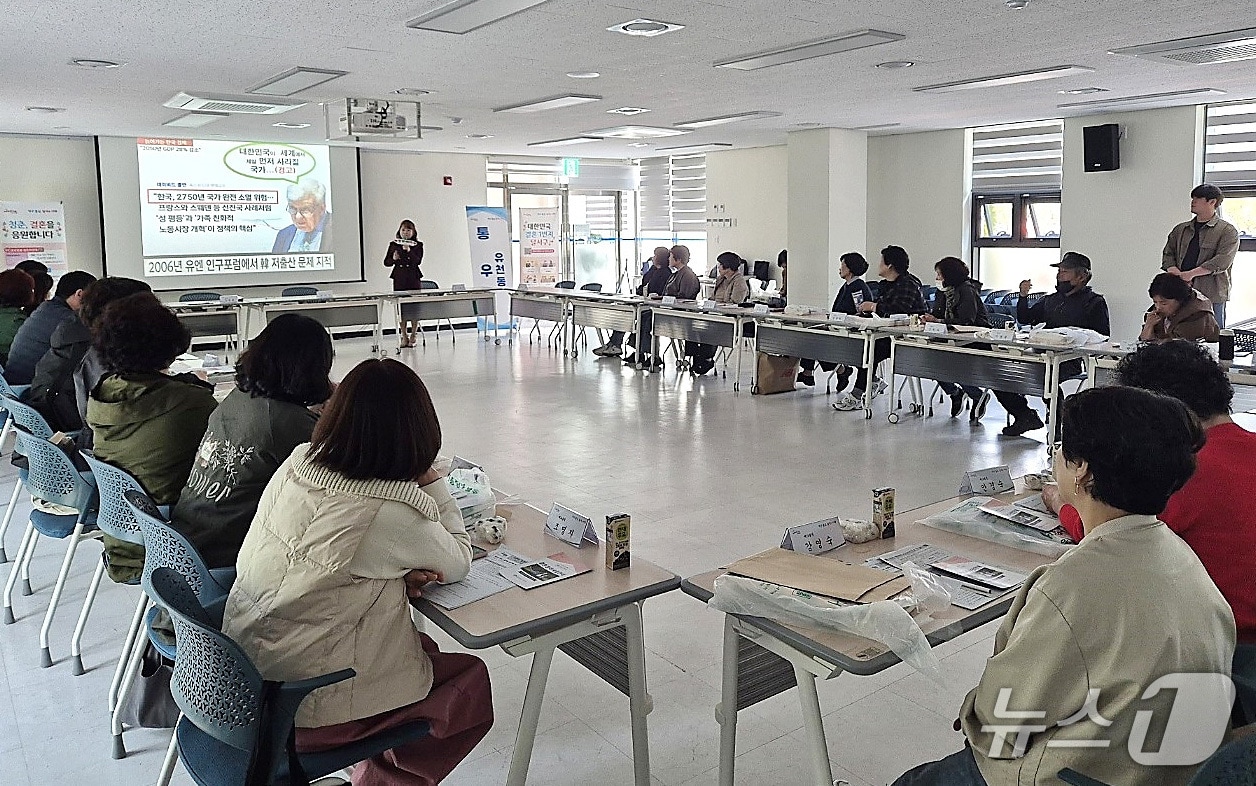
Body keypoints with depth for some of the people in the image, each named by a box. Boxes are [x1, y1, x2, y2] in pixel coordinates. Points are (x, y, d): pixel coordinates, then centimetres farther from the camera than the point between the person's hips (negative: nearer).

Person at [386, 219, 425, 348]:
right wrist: (393, 259, -10)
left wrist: (409, 250, -24)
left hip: (414, 279, -1)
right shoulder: (393, 245, 8)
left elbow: (418, 261, -12)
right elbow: (386, 262, 10)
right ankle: (404, 336, 12)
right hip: (399, 279, 2)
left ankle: (413, 337, 8)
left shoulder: (418, 245, 3)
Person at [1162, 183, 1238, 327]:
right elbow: (1168, 254, 13)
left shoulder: (1228, 231, 2)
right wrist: (1176, 274, -8)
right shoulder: (1180, 229, 18)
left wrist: (1190, 274, -17)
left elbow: (1222, 261, -10)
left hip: (1211, 295, -4)